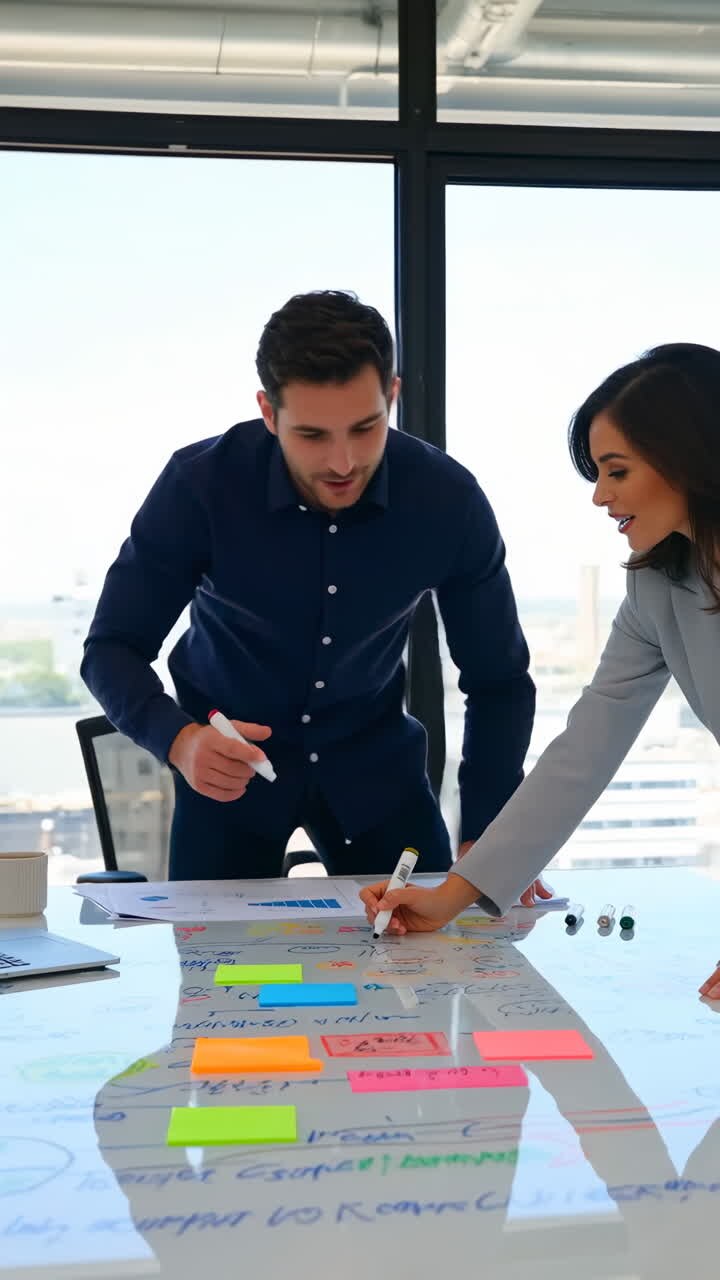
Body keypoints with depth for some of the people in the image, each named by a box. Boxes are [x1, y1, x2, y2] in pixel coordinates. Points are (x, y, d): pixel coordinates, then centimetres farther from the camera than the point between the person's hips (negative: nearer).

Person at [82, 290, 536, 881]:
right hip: (230, 760, -1)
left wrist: (485, 838, -20)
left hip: (372, 755, 2)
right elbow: (111, 650, -18)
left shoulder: (448, 499, -21)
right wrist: (180, 739, -39)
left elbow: (499, 680, -10)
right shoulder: (200, 484, -25)